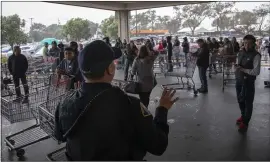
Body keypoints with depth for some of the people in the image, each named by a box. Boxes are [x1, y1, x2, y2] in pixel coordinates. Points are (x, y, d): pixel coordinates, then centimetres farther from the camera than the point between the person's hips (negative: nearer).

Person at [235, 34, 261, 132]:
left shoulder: (256, 55, -16)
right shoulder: (241, 53, 5)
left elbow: (257, 71, -22)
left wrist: (244, 70, -23)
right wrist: (237, 71, 5)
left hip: (248, 82, -7)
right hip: (239, 80, 7)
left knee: (248, 103, 6)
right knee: (240, 100, 21)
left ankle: (245, 122, 19)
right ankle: (243, 116, 43)